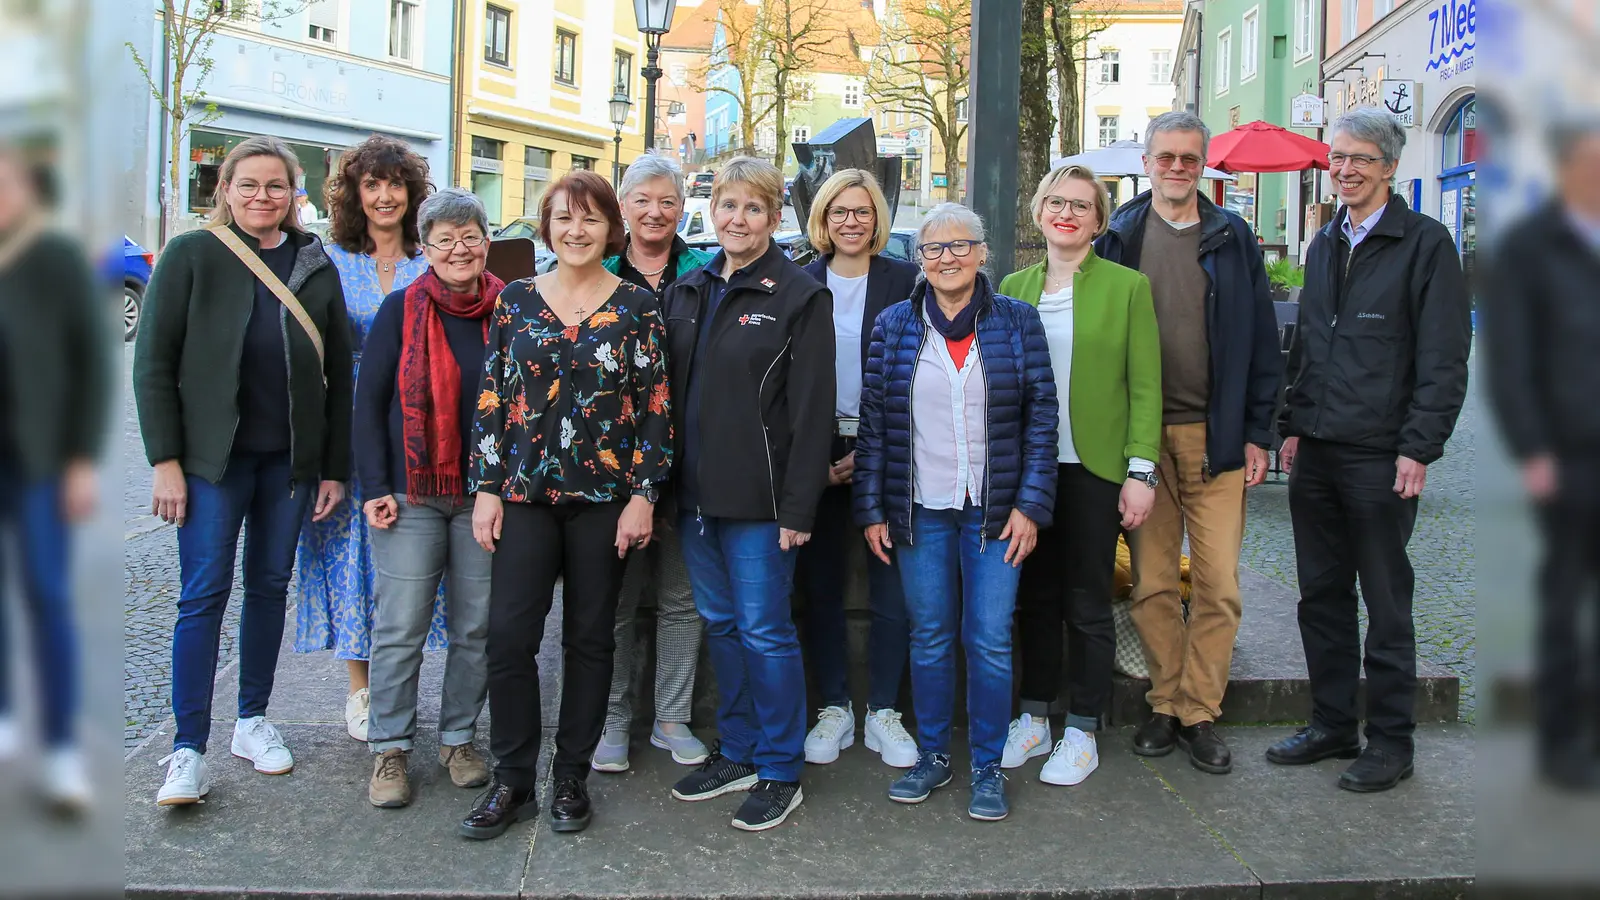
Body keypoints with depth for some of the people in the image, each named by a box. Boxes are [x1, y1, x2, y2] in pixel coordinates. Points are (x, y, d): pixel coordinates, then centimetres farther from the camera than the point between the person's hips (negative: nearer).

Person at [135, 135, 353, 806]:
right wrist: (165, 460, -10)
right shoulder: (190, 256, -2)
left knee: (270, 586, 12)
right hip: (212, 455, -3)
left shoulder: (316, 266, 6)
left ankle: (252, 720, 26)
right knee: (204, 593, -3)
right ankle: (189, 750, 4)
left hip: (292, 457, 3)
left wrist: (335, 467, 4)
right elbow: (153, 363, -4)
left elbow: (339, 373, 8)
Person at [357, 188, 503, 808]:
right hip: (411, 496, -1)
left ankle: (459, 738, 25)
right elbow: (369, 402, 0)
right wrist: (376, 487, -7)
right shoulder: (402, 310, -1)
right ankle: (390, 749, 15)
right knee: (400, 627, 1)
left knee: (477, 627, 8)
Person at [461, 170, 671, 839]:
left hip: (605, 495, -1)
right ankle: (512, 781, 12)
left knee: (589, 638, 7)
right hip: (526, 492, 1)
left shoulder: (637, 305, 0)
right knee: (508, 635, -4)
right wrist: (487, 489, 0)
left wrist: (643, 495, -7)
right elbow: (491, 399, 6)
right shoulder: (515, 300, 5)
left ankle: (571, 777, 21)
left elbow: (656, 404, -1)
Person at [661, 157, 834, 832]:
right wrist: (662, 483, 8)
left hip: (758, 497, -6)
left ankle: (779, 772, 15)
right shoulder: (686, 291, 11)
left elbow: (812, 409, -11)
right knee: (720, 623, 15)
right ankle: (737, 752, 30)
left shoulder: (800, 296, -7)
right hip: (695, 493, 6)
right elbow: (669, 390, 14)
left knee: (764, 631, 0)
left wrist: (798, 507, -15)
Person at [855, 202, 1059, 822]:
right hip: (919, 509, 1)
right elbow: (872, 421, 5)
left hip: (994, 510, -1)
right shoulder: (894, 325, 5)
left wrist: (1031, 504, -7)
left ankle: (988, 767, 16)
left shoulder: (1017, 321, 3)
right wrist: (871, 509, 1)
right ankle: (932, 755, 24)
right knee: (929, 637, 9)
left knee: (989, 640, 1)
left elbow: (1041, 416, 1)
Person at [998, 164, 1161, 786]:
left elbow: (1145, 387, -3)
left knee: (1087, 604, 4)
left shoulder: (1127, 287, -1)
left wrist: (1141, 472, -9)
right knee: (1034, 595, 11)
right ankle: (1034, 717, 25)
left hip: (1094, 467, -3)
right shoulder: (1014, 288, 9)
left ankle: (1083, 731, 17)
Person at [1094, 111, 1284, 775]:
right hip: (1140, 437, 0)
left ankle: (1199, 713, 12)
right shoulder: (1118, 238, 7)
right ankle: (1166, 704, 19)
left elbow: (1261, 341, 8)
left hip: (1217, 438, 0)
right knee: (1150, 583, 5)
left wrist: (1256, 433, 1)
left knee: (1218, 585, 0)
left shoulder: (1232, 238, 8)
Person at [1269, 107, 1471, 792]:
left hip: (1380, 457, -6)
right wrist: (1293, 425, 12)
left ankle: (1391, 741, 15)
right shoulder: (1324, 245, 15)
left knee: (1385, 603, 3)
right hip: (1316, 452, 6)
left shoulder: (1425, 243, -5)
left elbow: (1444, 358, -9)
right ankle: (1333, 725, 24)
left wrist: (1419, 448, -14)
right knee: (1321, 595, 12)